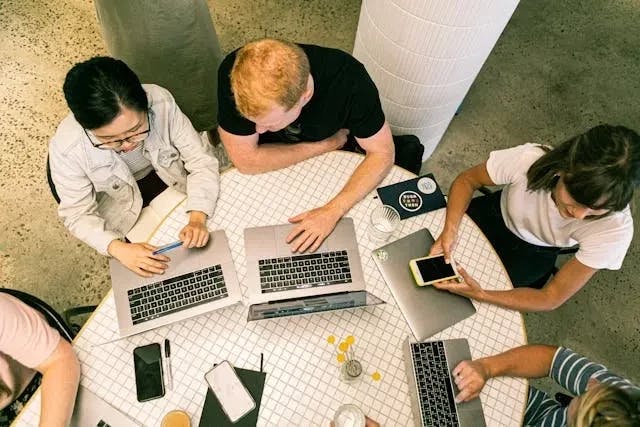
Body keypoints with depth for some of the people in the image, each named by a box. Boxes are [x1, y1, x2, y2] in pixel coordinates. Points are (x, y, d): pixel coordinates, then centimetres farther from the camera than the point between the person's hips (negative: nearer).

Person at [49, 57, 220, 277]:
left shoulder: (161, 102, -33)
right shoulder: (66, 149, -32)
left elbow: (201, 160, -25)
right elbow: (78, 214, -19)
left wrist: (197, 218, -39)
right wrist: (120, 249, -36)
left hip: (172, 177, 1)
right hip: (121, 201, -1)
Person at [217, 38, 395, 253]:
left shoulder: (347, 78, -34)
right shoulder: (234, 73, -34)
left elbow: (382, 153, -24)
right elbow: (246, 161, -28)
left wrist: (332, 211, -35)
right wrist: (328, 144, -25)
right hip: (270, 167, -1)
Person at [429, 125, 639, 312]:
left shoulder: (616, 228, -35)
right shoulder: (527, 159, -39)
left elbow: (551, 299, -26)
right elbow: (467, 180, -18)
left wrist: (480, 294, -41)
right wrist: (450, 230, -35)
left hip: (533, 254, 0)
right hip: (496, 216, 1)